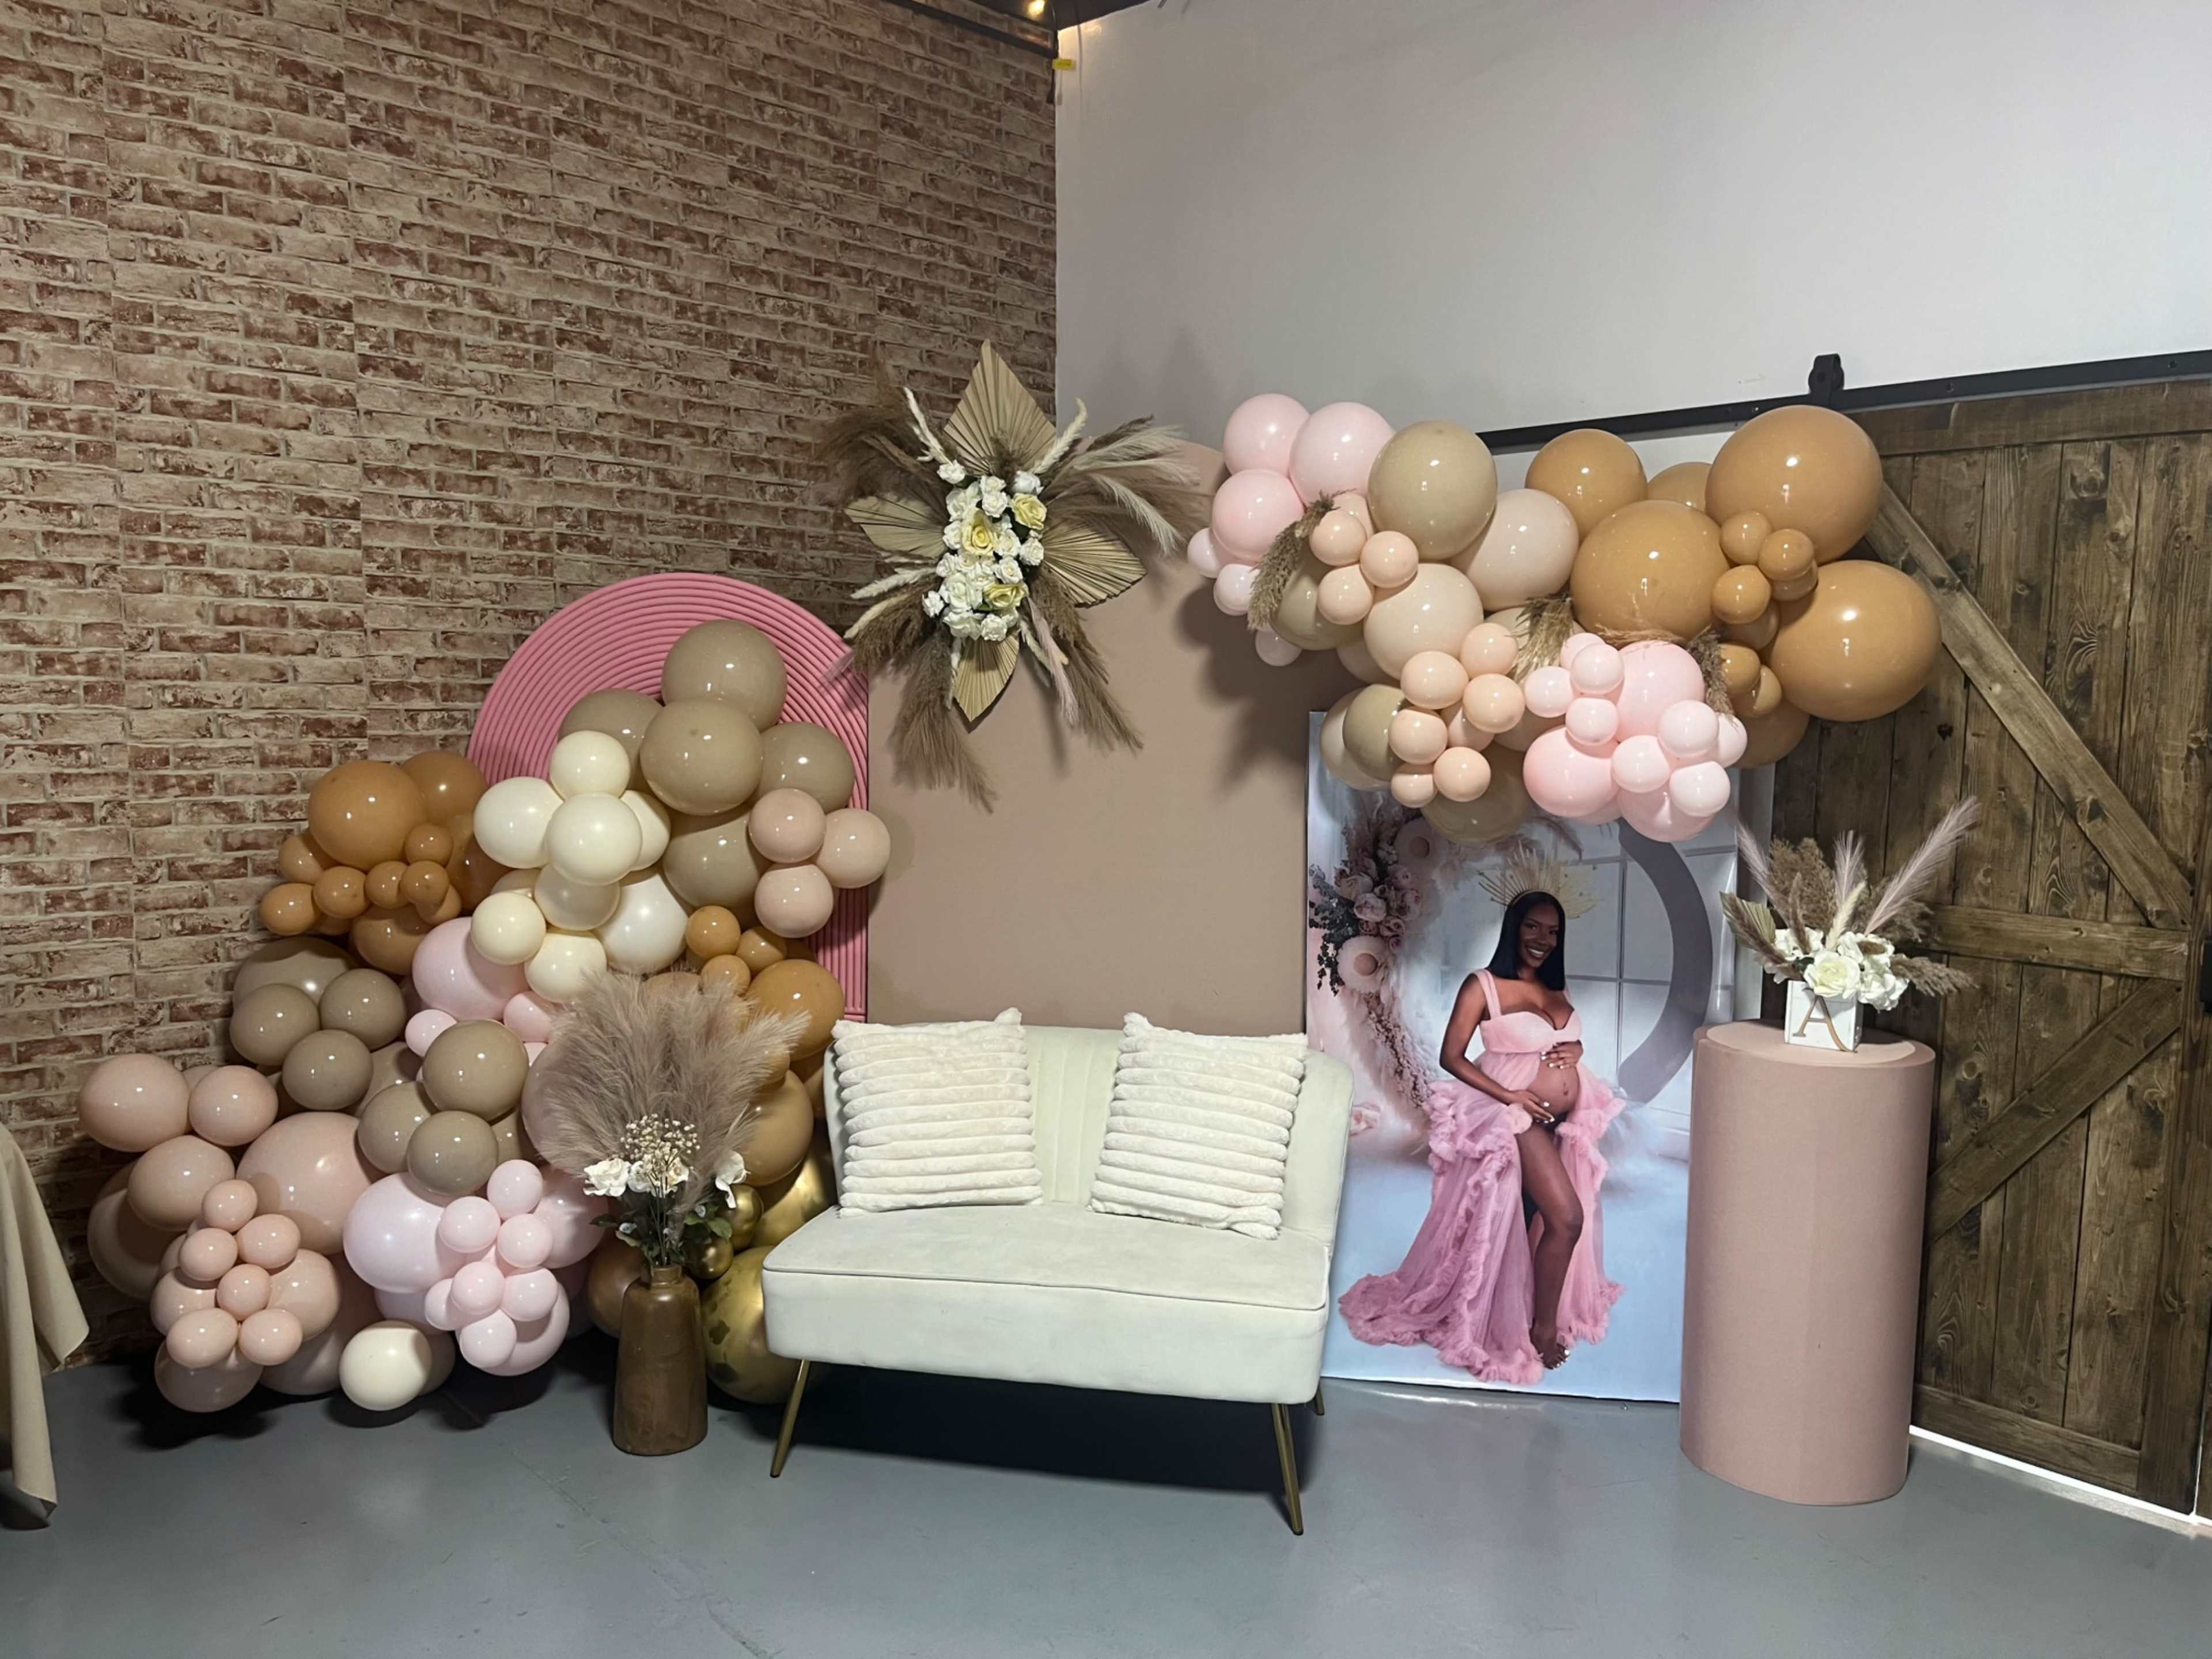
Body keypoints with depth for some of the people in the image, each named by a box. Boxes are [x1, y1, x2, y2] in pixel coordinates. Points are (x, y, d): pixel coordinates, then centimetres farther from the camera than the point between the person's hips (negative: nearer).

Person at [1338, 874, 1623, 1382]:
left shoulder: (1556, 991, 9)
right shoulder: (1483, 986, -11)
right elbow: (1451, 1057, -13)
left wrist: (1575, 1050, -3)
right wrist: (1509, 1096, -21)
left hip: (1568, 1119, 7)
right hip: (1521, 1119, -7)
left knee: (1542, 1220, 15)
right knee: (1566, 1218, -12)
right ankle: (1542, 1329, 6)